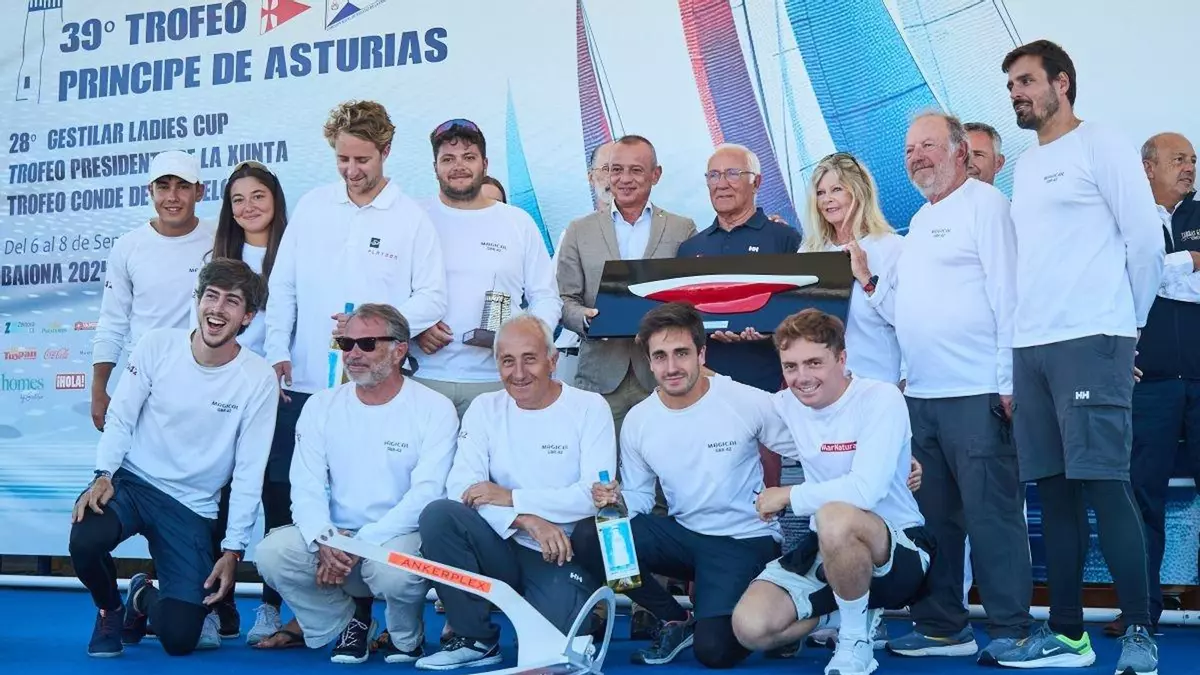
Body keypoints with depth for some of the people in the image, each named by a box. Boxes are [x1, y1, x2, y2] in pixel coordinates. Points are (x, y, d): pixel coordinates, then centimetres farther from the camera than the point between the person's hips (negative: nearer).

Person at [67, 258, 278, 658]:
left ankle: (144, 599, 29)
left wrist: (233, 550, -9)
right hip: (131, 481, 1)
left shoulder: (259, 379, -11)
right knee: (85, 541, -33)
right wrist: (103, 475, -15)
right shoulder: (156, 346, -6)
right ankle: (111, 610, 4)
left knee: (179, 638, -11)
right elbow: (120, 419, 1)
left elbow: (248, 472, -8)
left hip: (191, 507, 0)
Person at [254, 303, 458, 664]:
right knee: (272, 552, -23)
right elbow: (306, 486, -2)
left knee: (394, 568, -37)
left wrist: (361, 543, -25)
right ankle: (347, 618, 6)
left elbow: (426, 494, -16)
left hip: (397, 538, -3)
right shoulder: (321, 406, 5)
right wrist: (324, 541, -23)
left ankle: (406, 636, 1)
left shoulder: (435, 409, -7)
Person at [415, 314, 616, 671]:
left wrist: (512, 498, -18)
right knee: (438, 516, -25)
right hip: (503, 549, 3)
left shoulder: (590, 407, -4)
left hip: (563, 556, -3)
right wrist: (527, 520, -25)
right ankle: (476, 639, -8)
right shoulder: (485, 408, 4)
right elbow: (462, 487, -10)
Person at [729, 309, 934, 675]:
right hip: (826, 550, 6)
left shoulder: (881, 399, -17)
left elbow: (865, 490, -28)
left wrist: (788, 496, -16)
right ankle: (856, 612, 12)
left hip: (900, 550, -6)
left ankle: (856, 641, -13)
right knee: (751, 627, -15)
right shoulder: (785, 406, 2)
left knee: (835, 518, -39)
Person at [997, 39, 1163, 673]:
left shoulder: (1100, 146, -1)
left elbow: (1145, 238, -3)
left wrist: (1127, 322, 4)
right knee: (1054, 490, 7)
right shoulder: (1024, 166, 19)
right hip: (1031, 347, 7)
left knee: (1104, 484, -10)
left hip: (1091, 342, -7)